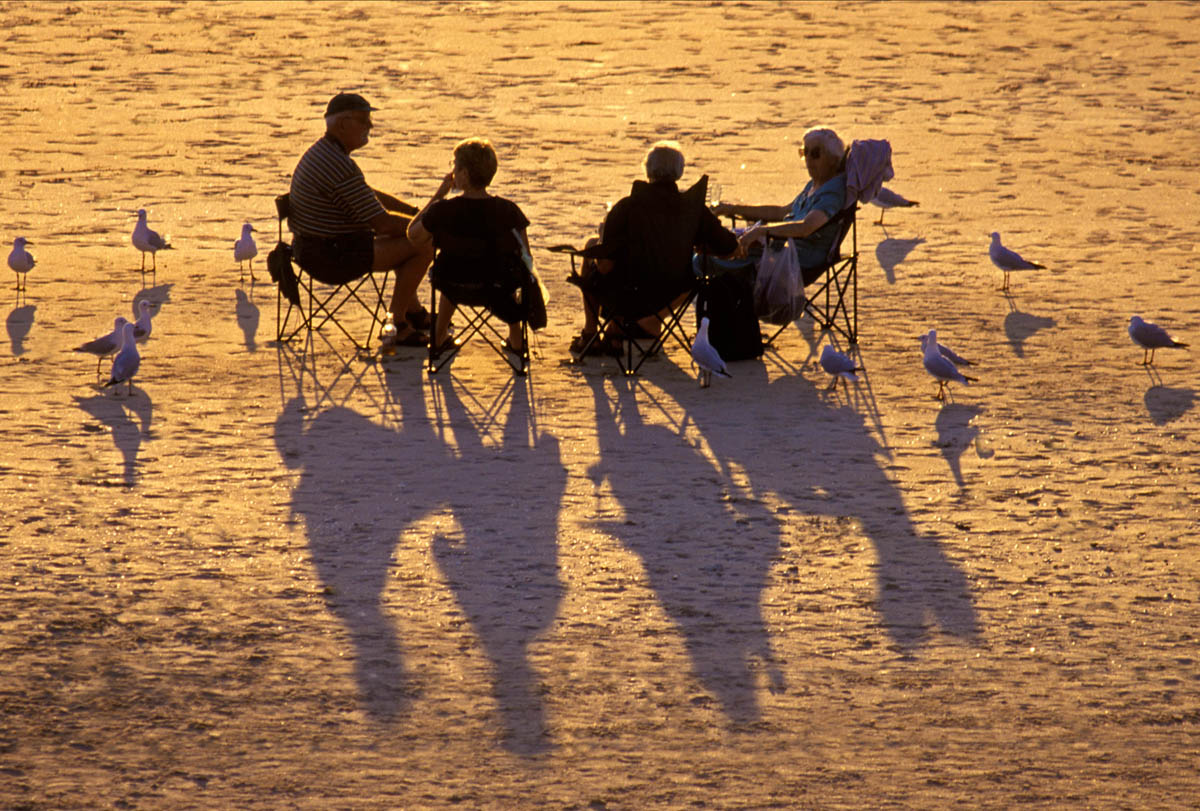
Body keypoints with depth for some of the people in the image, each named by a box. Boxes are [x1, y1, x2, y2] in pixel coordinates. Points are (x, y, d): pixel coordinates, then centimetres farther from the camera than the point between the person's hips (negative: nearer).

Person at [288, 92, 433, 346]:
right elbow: (382, 223, -22)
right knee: (423, 245, -10)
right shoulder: (342, 168, -25)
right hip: (333, 260, -11)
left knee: (402, 239, 28)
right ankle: (398, 321, 4)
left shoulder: (321, 151, 10)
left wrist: (415, 211, 13)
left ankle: (413, 312, 36)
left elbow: (371, 196, 20)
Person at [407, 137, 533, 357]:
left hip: (455, 290, 0)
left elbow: (414, 236, 0)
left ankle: (440, 337, 46)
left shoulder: (442, 211, -20)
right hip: (499, 290, 0)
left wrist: (440, 192, -1)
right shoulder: (508, 211, -18)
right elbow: (525, 257, -9)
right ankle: (516, 340, 44)